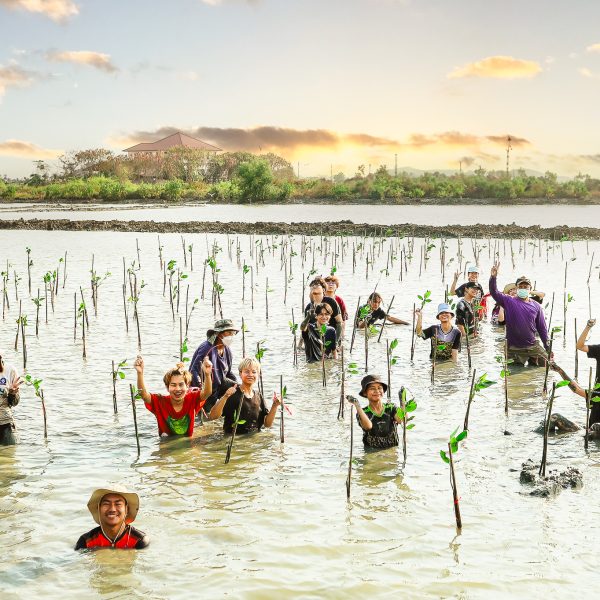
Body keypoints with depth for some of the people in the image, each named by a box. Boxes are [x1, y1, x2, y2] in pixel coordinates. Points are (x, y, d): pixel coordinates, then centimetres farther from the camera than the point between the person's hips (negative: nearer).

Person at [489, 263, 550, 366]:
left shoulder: (536, 306, 5)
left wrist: (548, 349, 6)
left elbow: (542, 328, 8)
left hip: (532, 346, 2)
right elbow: (494, 293, -14)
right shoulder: (509, 302, -1)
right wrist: (493, 277, -30)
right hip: (514, 348, -2)